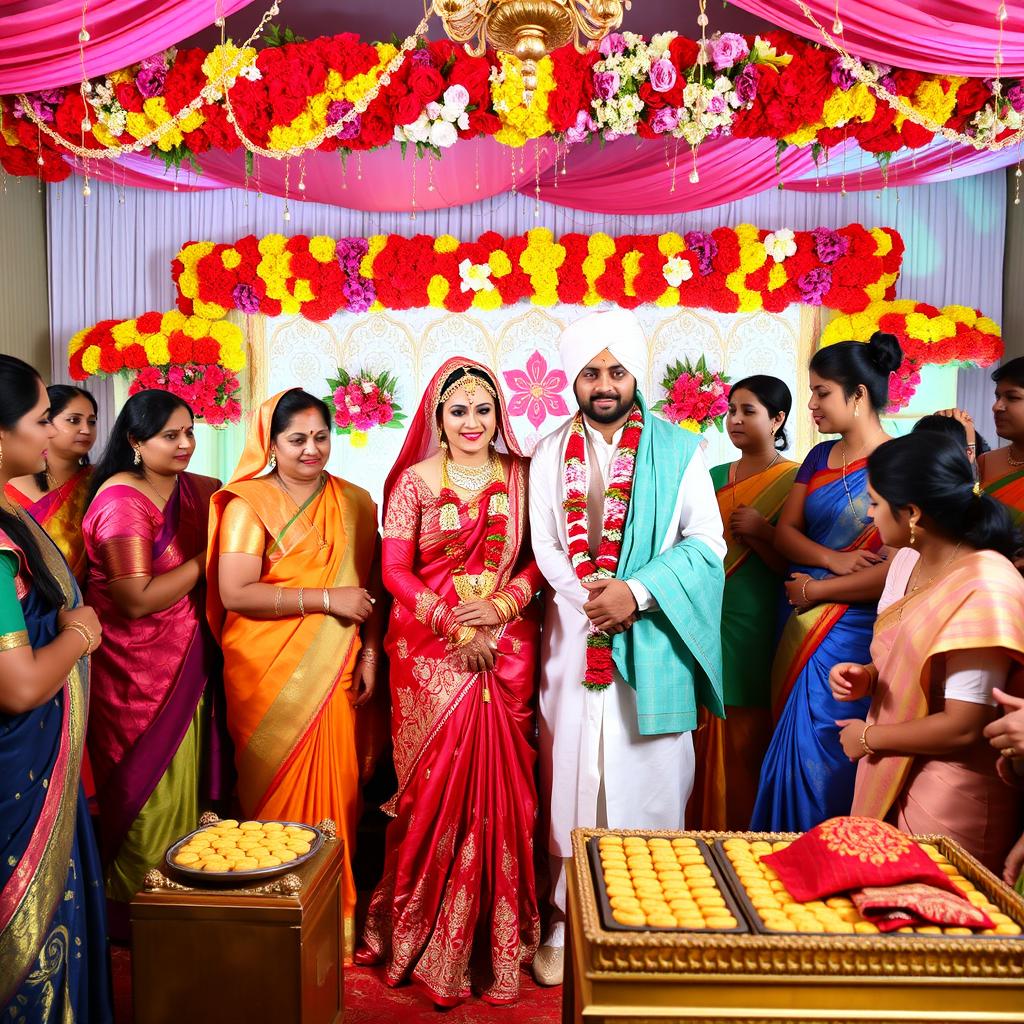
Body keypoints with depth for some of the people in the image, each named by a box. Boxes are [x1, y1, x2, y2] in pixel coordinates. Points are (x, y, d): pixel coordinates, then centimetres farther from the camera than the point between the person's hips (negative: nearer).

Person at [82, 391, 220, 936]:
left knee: (184, 778, 14)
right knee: (150, 787, 5)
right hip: (136, 668, -6)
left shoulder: (195, 490, 6)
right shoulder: (120, 500, -16)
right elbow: (138, 600, -21)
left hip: (185, 660, 7)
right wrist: (205, 559, -16)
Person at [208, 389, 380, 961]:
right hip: (269, 676, -3)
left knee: (336, 788, 5)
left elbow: (370, 585, 12)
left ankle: (338, 921, 21)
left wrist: (370, 652, 0)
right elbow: (235, 593, -14)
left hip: (335, 675, 3)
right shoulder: (249, 505, -4)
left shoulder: (355, 504, 9)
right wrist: (325, 599, -15)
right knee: (279, 793, 4)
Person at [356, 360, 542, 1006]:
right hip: (432, 650, -1)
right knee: (436, 783, 3)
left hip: (507, 649, 1)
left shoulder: (520, 475, 6)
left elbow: (540, 557, 4)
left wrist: (504, 604, -13)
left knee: (499, 784, 4)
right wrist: (452, 622, -12)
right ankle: (430, 942, 21)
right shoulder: (415, 479, 2)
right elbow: (396, 569, -2)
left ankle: (499, 941, 21)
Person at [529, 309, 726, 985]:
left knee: (650, 784, 4)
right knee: (571, 783, 6)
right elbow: (544, 547, 7)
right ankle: (567, 925, 19)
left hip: (652, 646, -1)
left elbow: (706, 543, -4)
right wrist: (592, 599, -8)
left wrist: (636, 593, -16)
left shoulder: (680, 452, 3)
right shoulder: (549, 456, 10)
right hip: (573, 641, 2)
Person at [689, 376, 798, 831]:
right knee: (708, 741, 9)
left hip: (758, 634, -5)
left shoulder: (795, 482, -4)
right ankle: (706, 833, 22)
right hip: (710, 625, 5)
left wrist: (761, 533, -18)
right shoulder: (713, 478, 12)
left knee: (747, 747, 1)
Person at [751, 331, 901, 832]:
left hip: (853, 634, -7)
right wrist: (831, 559, -13)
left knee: (816, 757, -2)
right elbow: (785, 531, 7)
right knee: (793, 749, 12)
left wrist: (815, 589, -11)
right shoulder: (820, 458, 10)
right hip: (804, 627, 7)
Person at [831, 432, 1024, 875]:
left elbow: (964, 728, -23)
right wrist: (866, 677, -4)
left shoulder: (984, 589, -24)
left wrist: (870, 737, -11)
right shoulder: (908, 560, 2)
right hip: (891, 778, 8)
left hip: (947, 804, -7)